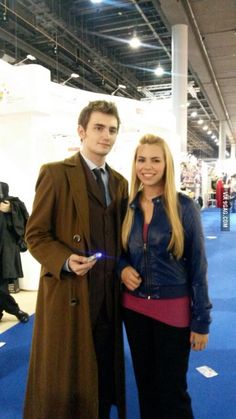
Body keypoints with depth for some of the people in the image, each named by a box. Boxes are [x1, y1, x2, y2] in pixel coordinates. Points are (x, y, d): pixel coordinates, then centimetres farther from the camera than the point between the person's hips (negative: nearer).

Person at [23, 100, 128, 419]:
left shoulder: (119, 182, 11)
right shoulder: (55, 173, -7)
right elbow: (35, 235, -8)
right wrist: (65, 261, -23)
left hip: (109, 295, 5)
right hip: (68, 293, -5)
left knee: (103, 375, 17)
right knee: (64, 380, 10)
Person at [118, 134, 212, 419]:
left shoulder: (184, 206, -11)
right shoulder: (127, 206, 0)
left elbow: (197, 264, -9)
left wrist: (201, 320, -8)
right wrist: (122, 267, -10)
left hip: (173, 308, -3)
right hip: (134, 307, 4)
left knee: (172, 390, 11)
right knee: (145, 384, 20)